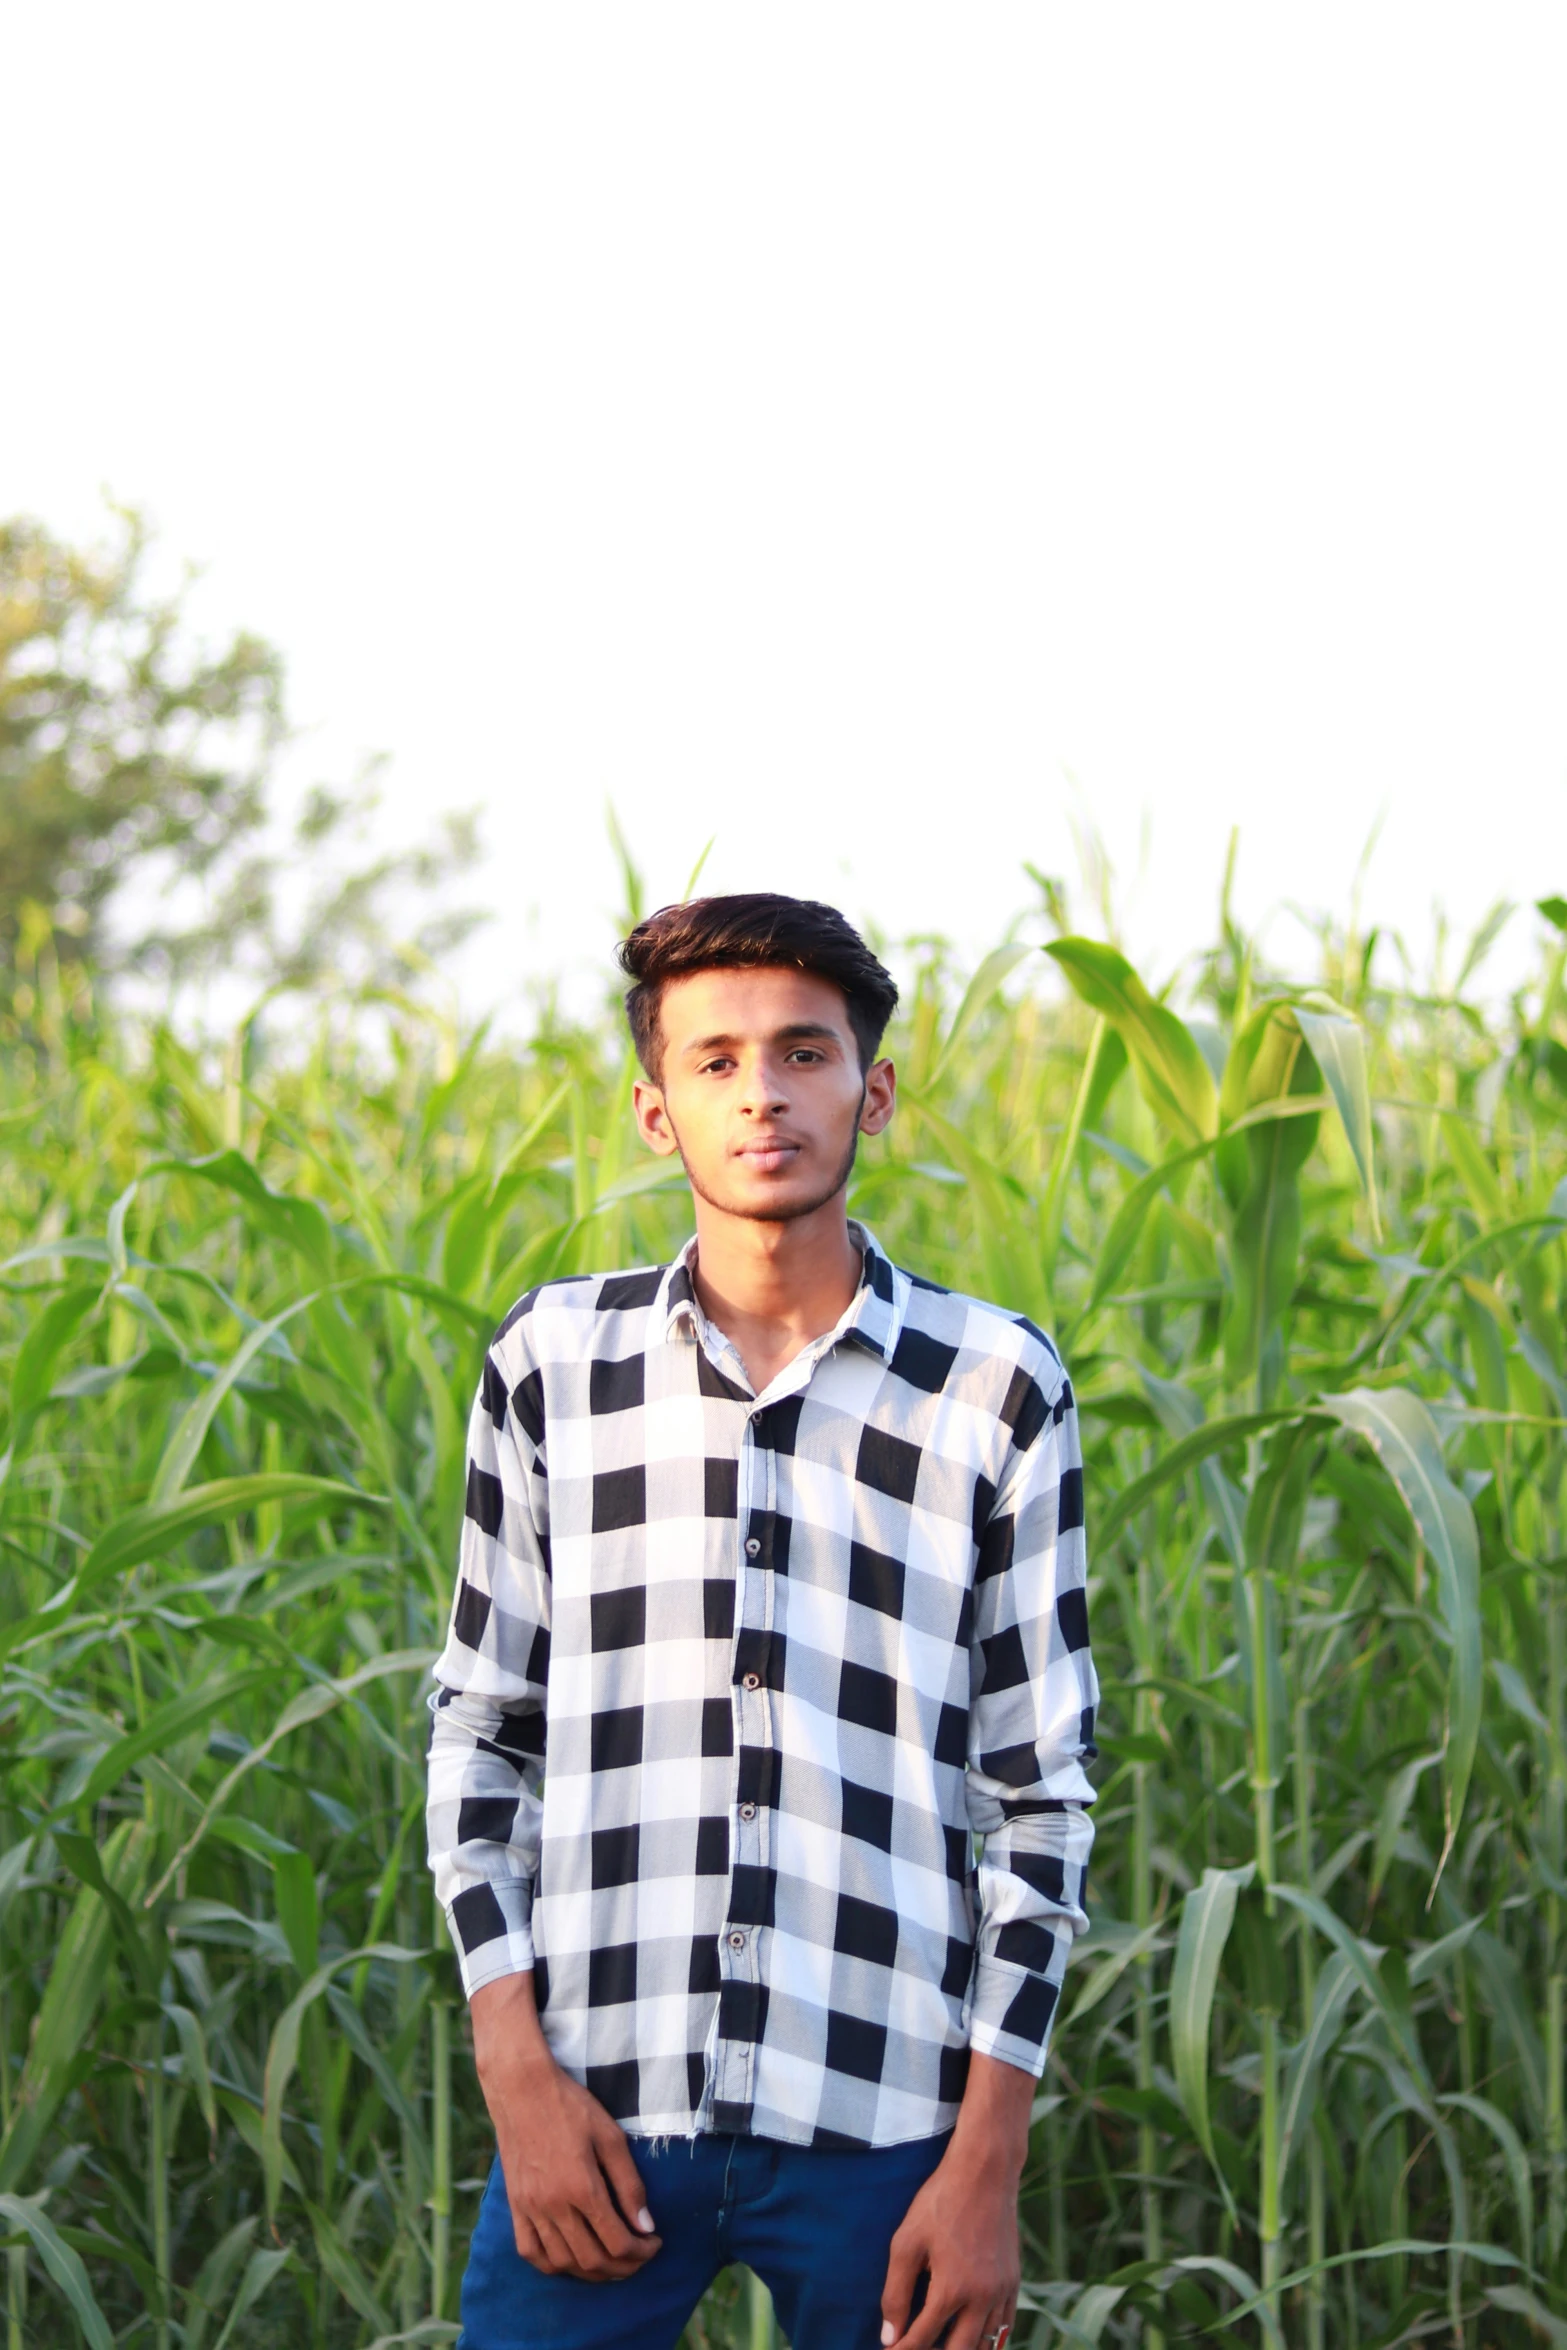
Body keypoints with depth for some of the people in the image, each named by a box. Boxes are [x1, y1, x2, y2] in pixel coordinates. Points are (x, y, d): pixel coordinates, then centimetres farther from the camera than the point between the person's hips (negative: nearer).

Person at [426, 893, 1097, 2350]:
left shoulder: (998, 1392, 3)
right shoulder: (553, 1361, 6)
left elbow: (1038, 1792, 4)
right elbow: (479, 1729, 10)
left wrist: (989, 2165, -1)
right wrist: (515, 2073, -1)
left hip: (877, 2116, -1)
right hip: (598, 2109, 1)